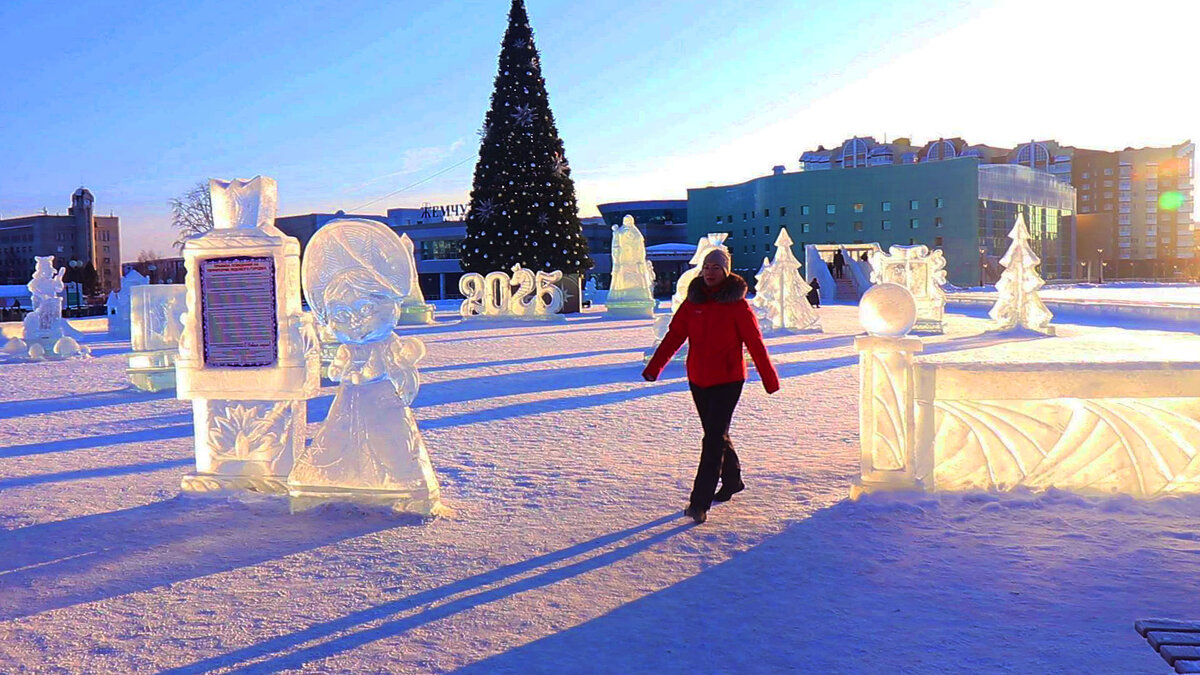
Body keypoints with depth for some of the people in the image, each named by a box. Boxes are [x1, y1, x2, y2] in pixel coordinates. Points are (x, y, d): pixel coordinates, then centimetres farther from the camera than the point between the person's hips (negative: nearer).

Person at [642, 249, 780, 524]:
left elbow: (755, 343, -4)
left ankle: (699, 502, -10)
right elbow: (674, 336, 3)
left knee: (714, 438, -10)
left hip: (728, 380, -5)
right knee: (716, 434, 18)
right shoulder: (693, 302, 4)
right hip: (698, 380, 5)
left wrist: (769, 379, -1)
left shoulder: (737, 305, -7)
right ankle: (732, 481, 40)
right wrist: (653, 368, -5)